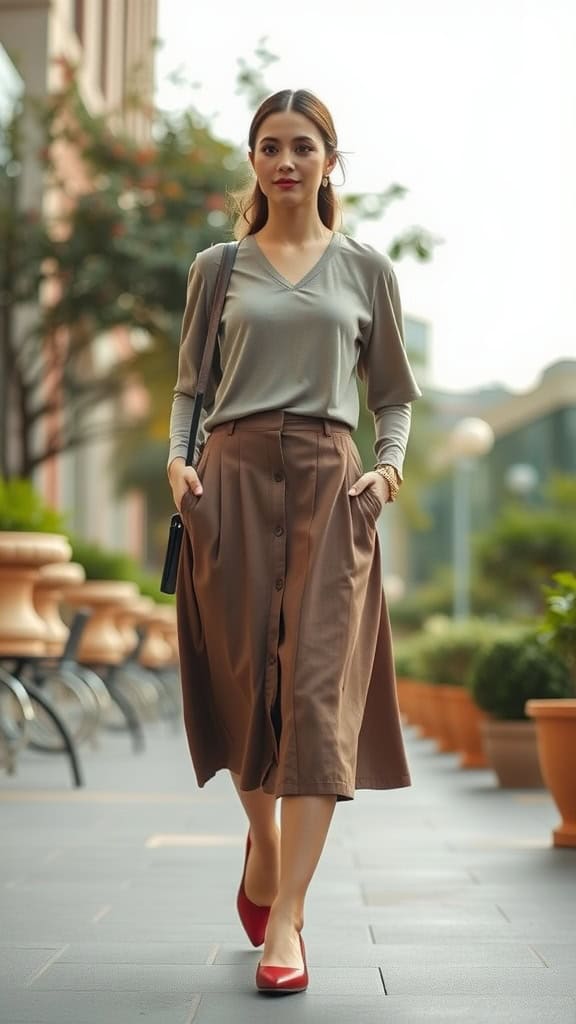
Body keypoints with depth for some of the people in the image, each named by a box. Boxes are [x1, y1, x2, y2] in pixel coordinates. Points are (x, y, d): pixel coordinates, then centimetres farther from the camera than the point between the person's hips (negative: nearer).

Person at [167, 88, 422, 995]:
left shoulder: (366, 269, 11)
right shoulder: (218, 266, 12)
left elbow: (393, 394, 15)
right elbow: (189, 383, 15)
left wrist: (389, 465, -2)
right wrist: (177, 455, -2)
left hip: (330, 480, -1)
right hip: (234, 475, 1)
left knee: (319, 685, -11)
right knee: (244, 676, 2)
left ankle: (285, 919, -11)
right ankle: (263, 844, 31)